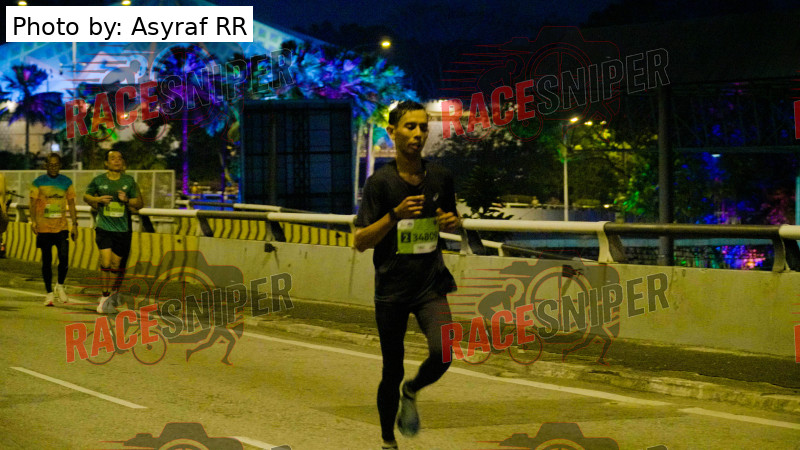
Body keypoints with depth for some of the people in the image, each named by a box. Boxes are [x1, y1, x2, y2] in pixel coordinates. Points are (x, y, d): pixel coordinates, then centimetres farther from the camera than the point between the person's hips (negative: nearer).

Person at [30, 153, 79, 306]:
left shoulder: (66, 182, 8)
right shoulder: (38, 183, 2)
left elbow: (71, 204, 12)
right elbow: (33, 203, 0)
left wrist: (75, 225, 7)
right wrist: (33, 221, -14)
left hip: (62, 226, 1)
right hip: (44, 228, -1)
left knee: (64, 258, -11)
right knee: (47, 260, 2)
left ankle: (60, 286, 13)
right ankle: (49, 293, 12)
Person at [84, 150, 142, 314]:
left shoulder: (129, 181, 3)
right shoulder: (98, 181, 1)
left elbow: (139, 203, 7)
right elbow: (86, 196, 16)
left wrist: (127, 200, -13)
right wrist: (98, 199, -4)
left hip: (123, 230, 1)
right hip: (104, 228, -1)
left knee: (116, 265, 6)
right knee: (106, 261, -16)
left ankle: (112, 293, 26)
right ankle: (105, 295, -4)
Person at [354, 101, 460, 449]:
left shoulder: (440, 178, 3)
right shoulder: (380, 182, -7)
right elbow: (360, 242, -9)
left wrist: (452, 223, -4)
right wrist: (395, 215, -23)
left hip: (431, 284, 2)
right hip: (391, 289, -2)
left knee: (442, 352, -22)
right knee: (392, 372, 7)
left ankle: (412, 392, 12)